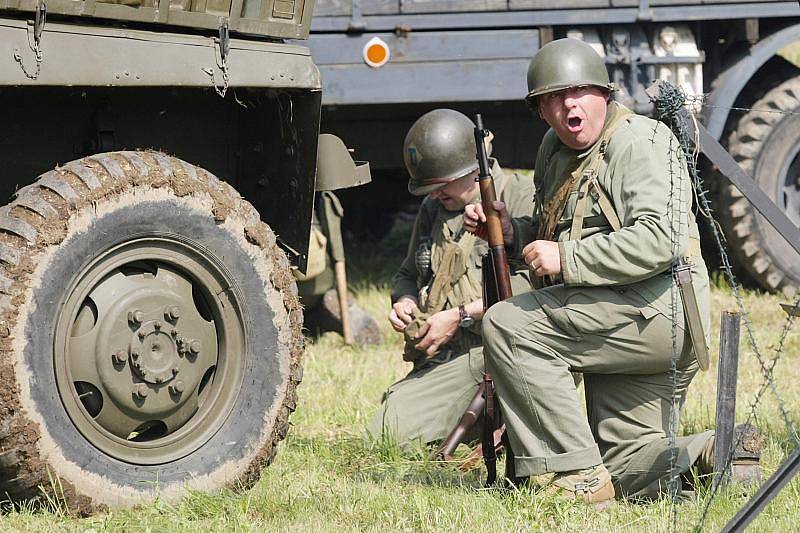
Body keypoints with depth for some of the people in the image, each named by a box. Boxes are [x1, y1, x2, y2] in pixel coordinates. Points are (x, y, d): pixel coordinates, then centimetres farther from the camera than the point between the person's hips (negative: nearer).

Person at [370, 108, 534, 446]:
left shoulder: (522, 197, -3)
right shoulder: (432, 210, 20)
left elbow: (533, 281, -16)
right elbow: (408, 275, 35)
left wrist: (460, 316, -16)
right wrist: (405, 301, 9)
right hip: (447, 360, 6)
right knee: (390, 431, -12)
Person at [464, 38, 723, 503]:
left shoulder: (641, 142, -9)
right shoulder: (555, 151, 19)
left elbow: (661, 240, -23)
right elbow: (550, 241, 30)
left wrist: (567, 258, -23)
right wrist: (510, 230, 7)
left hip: (656, 310, -10)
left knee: (507, 325, -18)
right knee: (631, 476, 4)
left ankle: (580, 477, -18)